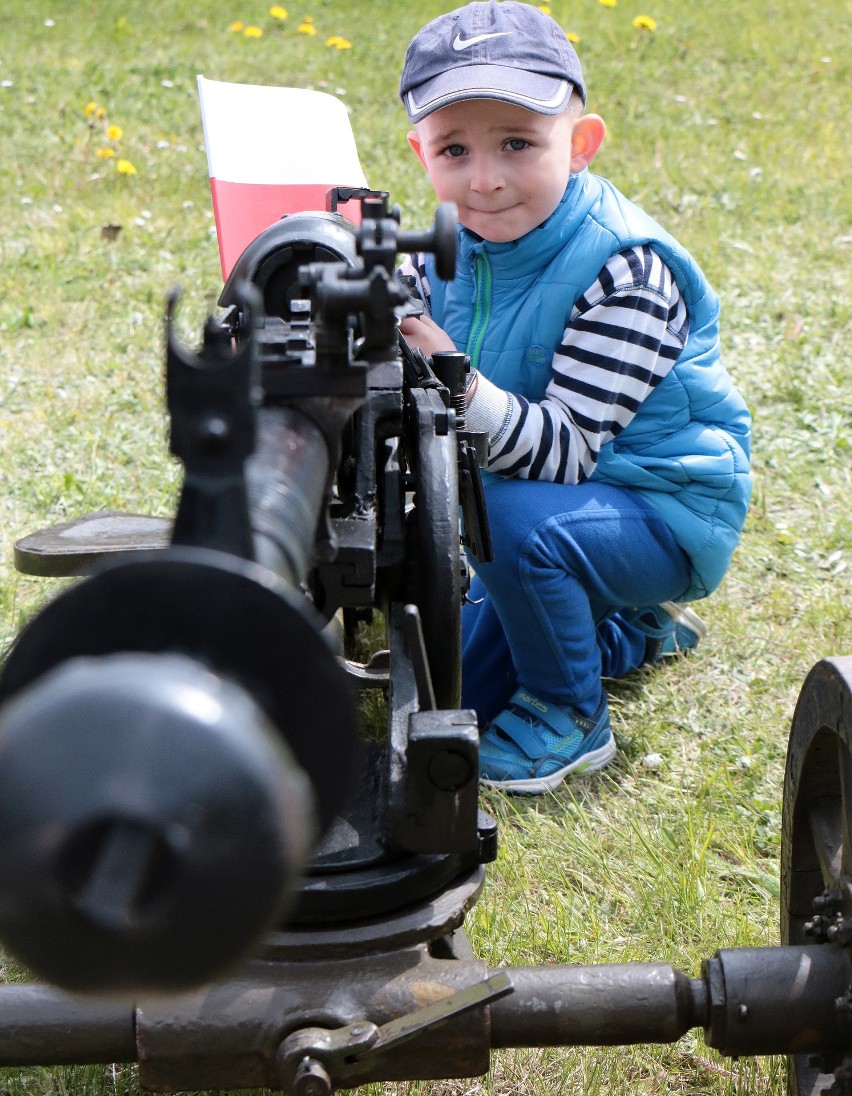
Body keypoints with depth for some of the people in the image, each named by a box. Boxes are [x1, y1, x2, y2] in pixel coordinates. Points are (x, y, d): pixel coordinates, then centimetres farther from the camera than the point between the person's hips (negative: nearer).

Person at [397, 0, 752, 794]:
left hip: (666, 515, -7)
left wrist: (457, 385, -48)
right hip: (552, 494, 8)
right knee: (448, 694, 14)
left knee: (516, 519, -37)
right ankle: (634, 627, 36)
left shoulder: (624, 273, -28)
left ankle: (570, 716, -10)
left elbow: (565, 452, -33)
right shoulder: (455, 250, -7)